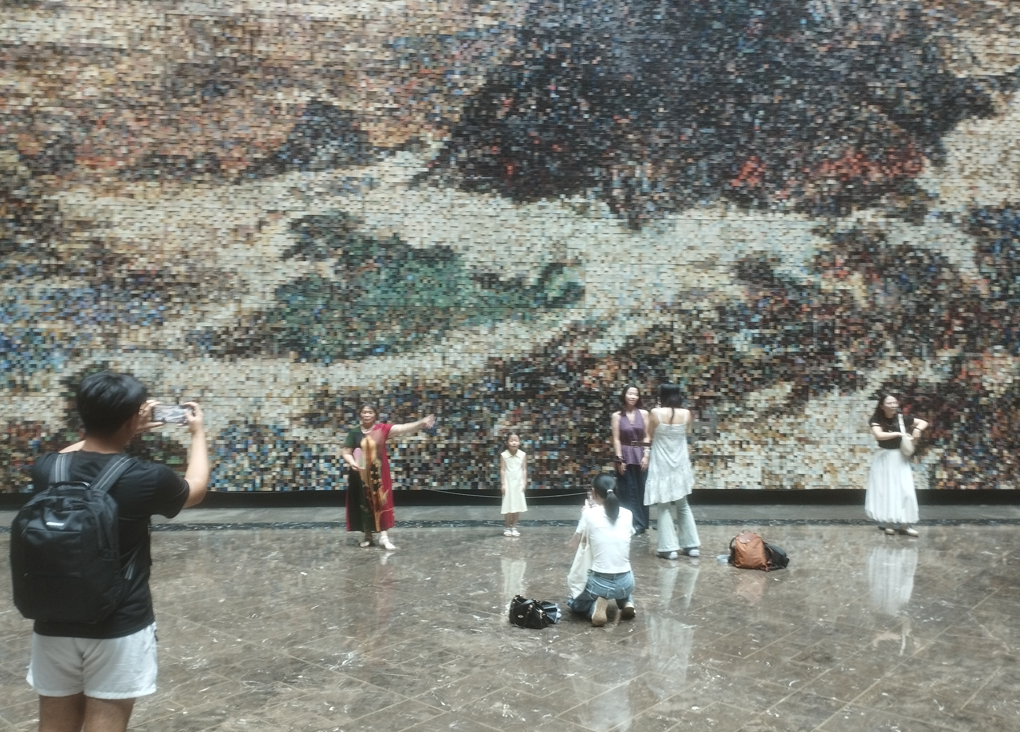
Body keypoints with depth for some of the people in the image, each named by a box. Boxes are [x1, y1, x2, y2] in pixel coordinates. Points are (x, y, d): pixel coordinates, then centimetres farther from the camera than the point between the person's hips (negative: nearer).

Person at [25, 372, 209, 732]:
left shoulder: (46, 470, -7)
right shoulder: (145, 479, -17)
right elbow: (195, 489, 6)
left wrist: (122, 428, 22)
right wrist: (198, 433, 21)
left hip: (54, 626, 4)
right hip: (119, 629, -4)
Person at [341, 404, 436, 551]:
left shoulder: (382, 429, -4)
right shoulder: (354, 433, 0)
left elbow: (402, 428, -16)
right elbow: (346, 452, 2)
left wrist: (421, 423, -31)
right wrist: (352, 462, -20)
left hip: (378, 474, -1)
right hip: (361, 475, 1)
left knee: (381, 503, 1)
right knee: (364, 504, 7)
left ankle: (384, 537, 6)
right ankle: (368, 536, 20)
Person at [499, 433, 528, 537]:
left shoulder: (522, 455, -2)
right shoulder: (504, 455, -7)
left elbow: (524, 470, 1)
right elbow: (502, 470, -6)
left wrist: (524, 483, -3)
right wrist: (502, 484, -9)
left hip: (518, 483, 2)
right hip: (508, 483, -2)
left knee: (517, 506, 5)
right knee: (508, 506, 1)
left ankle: (514, 527, 16)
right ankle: (507, 528, 12)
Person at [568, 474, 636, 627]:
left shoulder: (589, 514, -9)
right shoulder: (627, 514, 0)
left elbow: (573, 545, 3)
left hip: (600, 583, -3)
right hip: (626, 583, 3)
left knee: (575, 603, 30)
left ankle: (596, 606, -2)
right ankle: (627, 602, 11)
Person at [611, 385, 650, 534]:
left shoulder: (643, 413, 2)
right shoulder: (617, 416, -2)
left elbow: (647, 437, 1)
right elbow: (616, 439, -4)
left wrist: (646, 455, -7)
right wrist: (619, 459, -9)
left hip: (640, 455, 1)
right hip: (625, 456, -1)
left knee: (642, 489, 6)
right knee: (628, 490, 2)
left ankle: (641, 523, 15)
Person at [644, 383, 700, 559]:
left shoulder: (656, 413, -12)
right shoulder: (686, 414, -4)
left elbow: (650, 436, 2)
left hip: (662, 465, -3)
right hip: (680, 464, 3)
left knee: (664, 507, 4)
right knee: (683, 505, 17)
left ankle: (669, 547, 2)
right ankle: (692, 545, 19)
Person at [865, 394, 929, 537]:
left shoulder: (902, 418, -1)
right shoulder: (876, 420, -9)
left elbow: (924, 422, 9)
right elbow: (879, 435, -27)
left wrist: (917, 429, -13)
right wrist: (899, 434, -20)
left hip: (899, 458, 2)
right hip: (884, 458, -2)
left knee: (904, 490, -2)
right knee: (886, 490, 0)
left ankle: (903, 524, 3)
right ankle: (887, 522, 8)